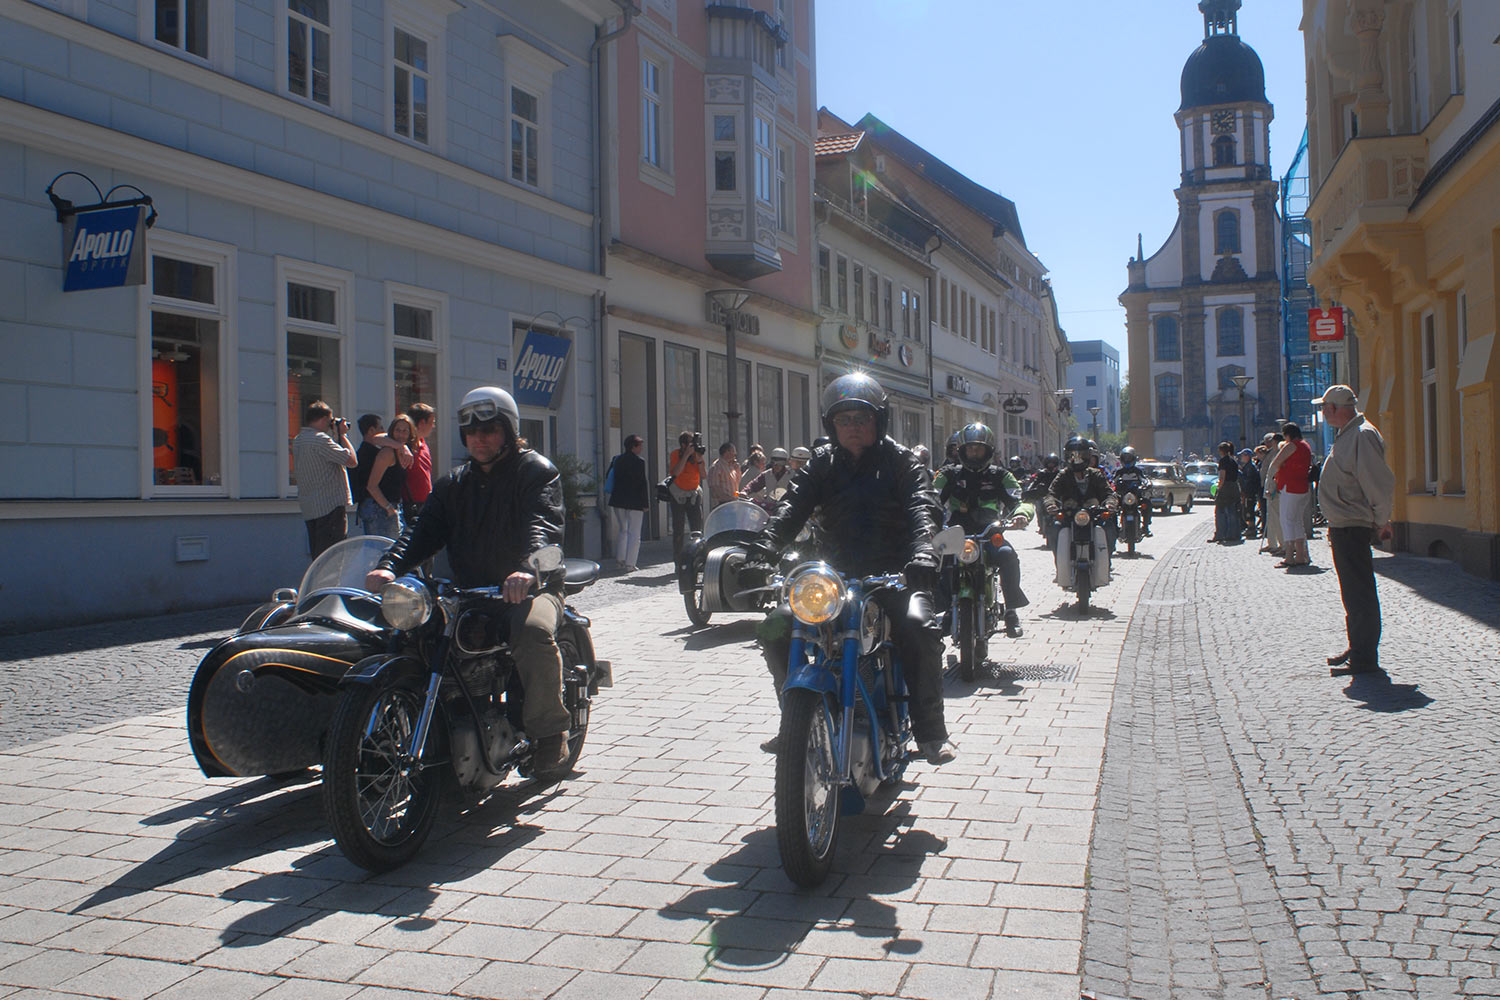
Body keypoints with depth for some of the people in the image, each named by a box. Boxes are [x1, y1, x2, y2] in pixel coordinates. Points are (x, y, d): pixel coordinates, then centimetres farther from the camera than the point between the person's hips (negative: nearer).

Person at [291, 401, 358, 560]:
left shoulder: (298, 440, 14)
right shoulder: (320, 439, -15)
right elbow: (352, 460, -16)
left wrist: (336, 435, 16)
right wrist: (342, 435, -3)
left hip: (309, 508, 9)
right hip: (330, 505, -9)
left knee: (317, 557, 12)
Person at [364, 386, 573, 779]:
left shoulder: (536, 470, 3)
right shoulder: (453, 484, 22)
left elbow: (544, 524, -17)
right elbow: (424, 529, 6)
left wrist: (530, 568, -38)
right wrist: (389, 565, -15)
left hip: (528, 587, -5)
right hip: (468, 591, 6)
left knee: (534, 630, -36)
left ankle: (550, 732, -17)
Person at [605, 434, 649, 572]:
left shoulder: (617, 459, 5)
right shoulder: (639, 462, -12)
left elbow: (608, 477, 13)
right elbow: (643, 483, -13)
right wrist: (646, 503, -7)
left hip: (617, 501, 6)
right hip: (634, 502, -6)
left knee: (622, 530, 21)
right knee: (634, 533, 1)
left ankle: (620, 559, 21)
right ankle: (629, 564, -1)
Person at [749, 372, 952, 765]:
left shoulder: (899, 460, 5)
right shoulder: (821, 464, 12)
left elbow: (920, 506, -11)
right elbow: (793, 507, -3)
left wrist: (922, 551, -32)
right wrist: (764, 546, -23)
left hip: (895, 574, -3)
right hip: (837, 575, 3)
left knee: (920, 629, -30)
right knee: (776, 629, -12)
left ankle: (929, 731, -13)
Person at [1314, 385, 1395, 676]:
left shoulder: (1363, 435, -18)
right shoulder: (1345, 434, 15)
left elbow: (1381, 483, -22)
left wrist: (1381, 522, -13)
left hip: (1353, 529, -11)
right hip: (1343, 528, 11)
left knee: (1359, 595, -6)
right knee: (1352, 594, 18)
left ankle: (1364, 659, -1)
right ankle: (1357, 649, 29)